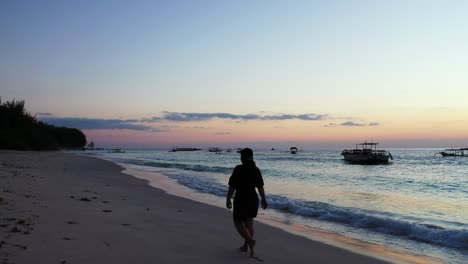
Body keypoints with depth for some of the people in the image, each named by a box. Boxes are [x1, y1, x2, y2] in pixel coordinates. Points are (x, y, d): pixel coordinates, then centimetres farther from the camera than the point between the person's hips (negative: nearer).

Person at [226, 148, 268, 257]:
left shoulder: (238, 169, -16)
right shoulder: (256, 170, -2)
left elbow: (232, 187, -15)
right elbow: (261, 187, 3)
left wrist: (228, 200, -4)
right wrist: (264, 200, 14)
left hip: (241, 199, -5)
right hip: (253, 199, 5)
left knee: (238, 223, 7)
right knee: (249, 223, 17)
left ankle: (250, 241, -13)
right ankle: (245, 246, 23)